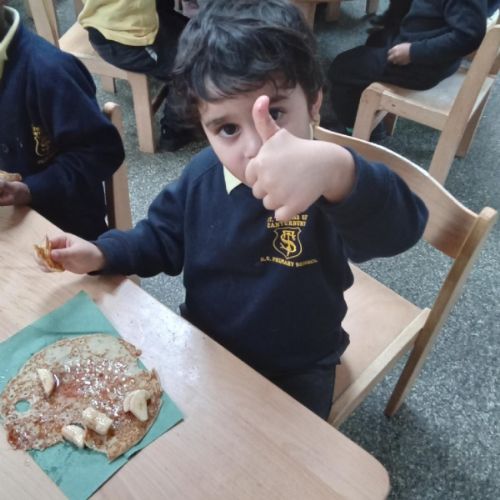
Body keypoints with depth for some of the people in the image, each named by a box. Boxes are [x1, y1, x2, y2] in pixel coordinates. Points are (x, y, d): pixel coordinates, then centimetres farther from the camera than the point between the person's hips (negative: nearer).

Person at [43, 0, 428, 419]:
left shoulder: (324, 187, -31)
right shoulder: (201, 175, -11)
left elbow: (399, 227, -52)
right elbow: (163, 238, 6)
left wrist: (336, 170, -74)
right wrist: (101, 254, -12)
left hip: (295, 370, -4)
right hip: (203, 346, 5)